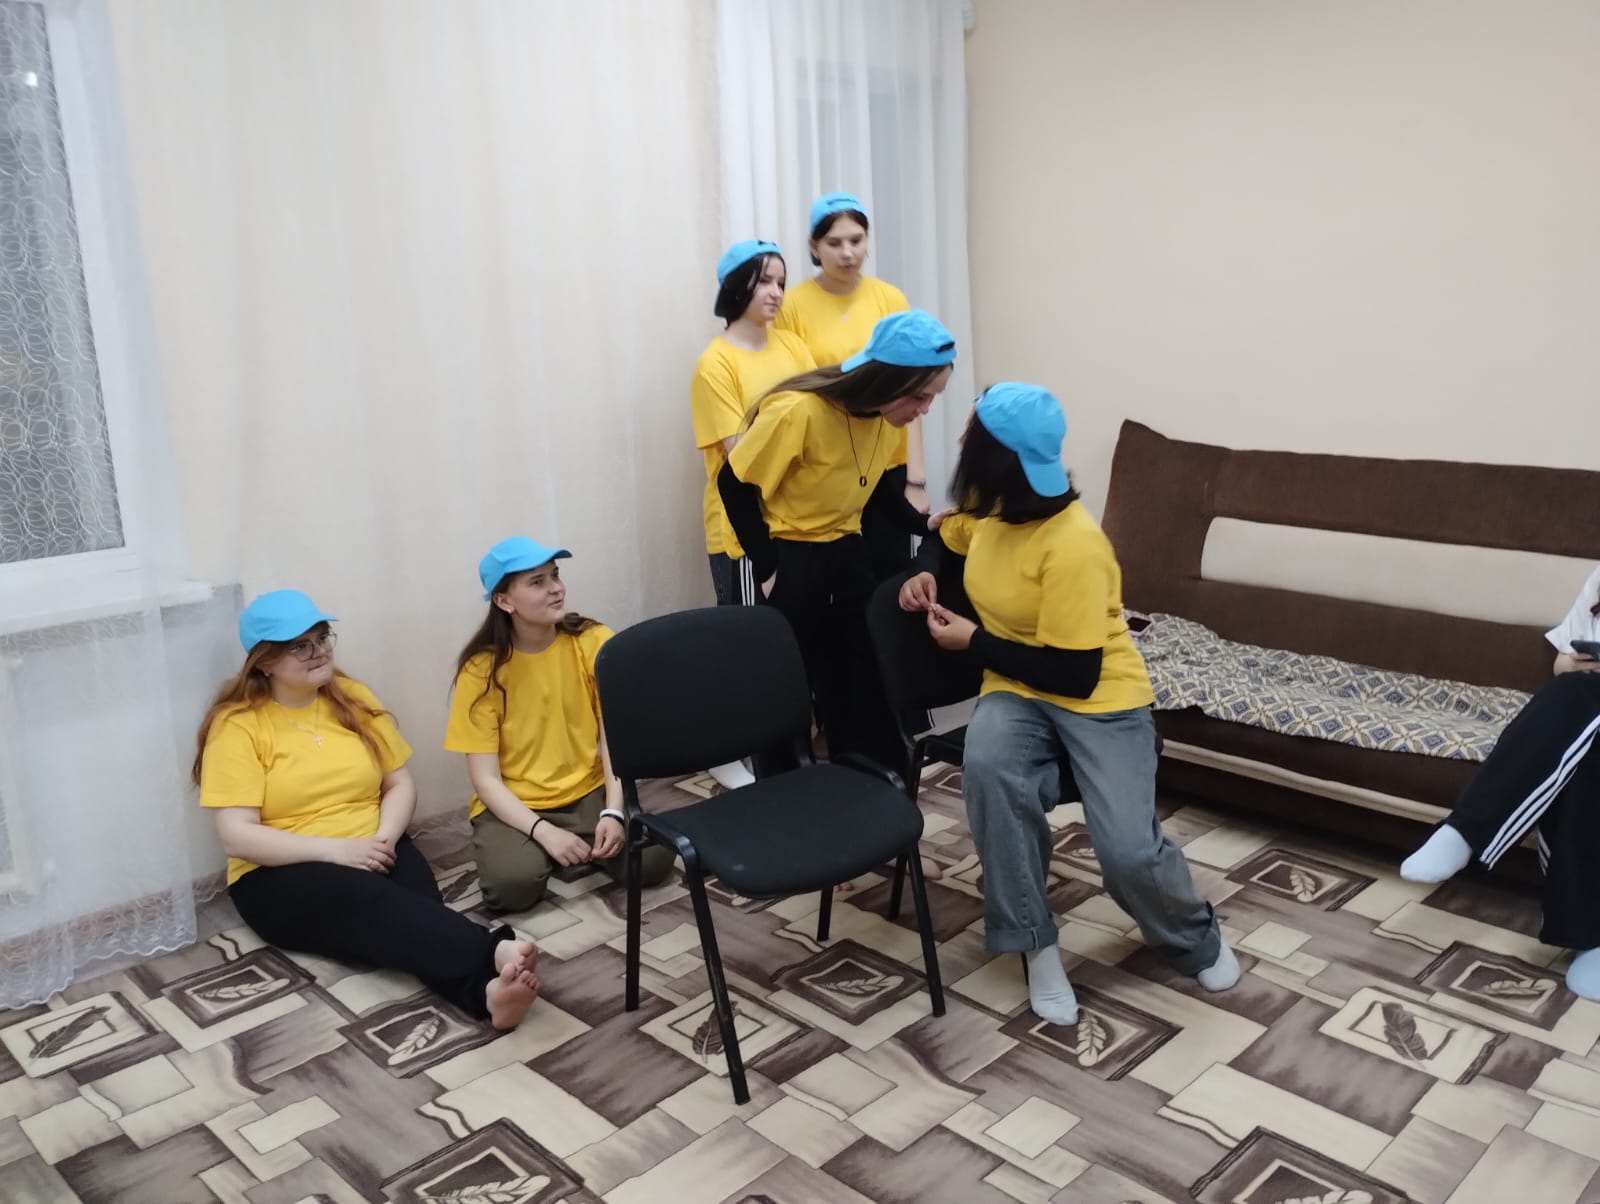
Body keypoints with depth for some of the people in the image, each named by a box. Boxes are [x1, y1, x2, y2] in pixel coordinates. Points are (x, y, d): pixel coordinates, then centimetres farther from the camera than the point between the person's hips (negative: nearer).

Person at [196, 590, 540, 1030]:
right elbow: (237, 836, -12)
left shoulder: (353, 698, 10)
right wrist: (335, 849, -22)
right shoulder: (238, 725, -5)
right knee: (378, 904, -36)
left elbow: (400, 783, 12)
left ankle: (486, 987, -59)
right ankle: (496, 954, -57)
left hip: (373, 853, 4)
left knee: (418, 902, -32)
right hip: (281, 876, -4)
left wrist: (385, 836, -10)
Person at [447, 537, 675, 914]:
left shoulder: (594, 643, -7)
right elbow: (485, 779, -12)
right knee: (513, 882, -30)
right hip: (516, 804, -1)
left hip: (589, 793, 2)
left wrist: (614, 811, -23)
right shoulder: (481, 669, -11)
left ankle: (586, 848, 8)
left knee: (654, 858, -23)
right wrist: (544, 831, -26)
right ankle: (545, 848, 4)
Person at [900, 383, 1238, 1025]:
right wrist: (925, 573, 2)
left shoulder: (1074, 545, -25)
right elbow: (947, 536, 24)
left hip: (1101, 696, -5)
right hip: (1017, 689, 6)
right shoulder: (989, 508, -1)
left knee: (1129, 850, -21)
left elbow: (1073, 675, -23)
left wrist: (973, 641, -16)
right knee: (987, 767, -31)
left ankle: (1195, 940, 17)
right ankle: (1037, 946, -14)